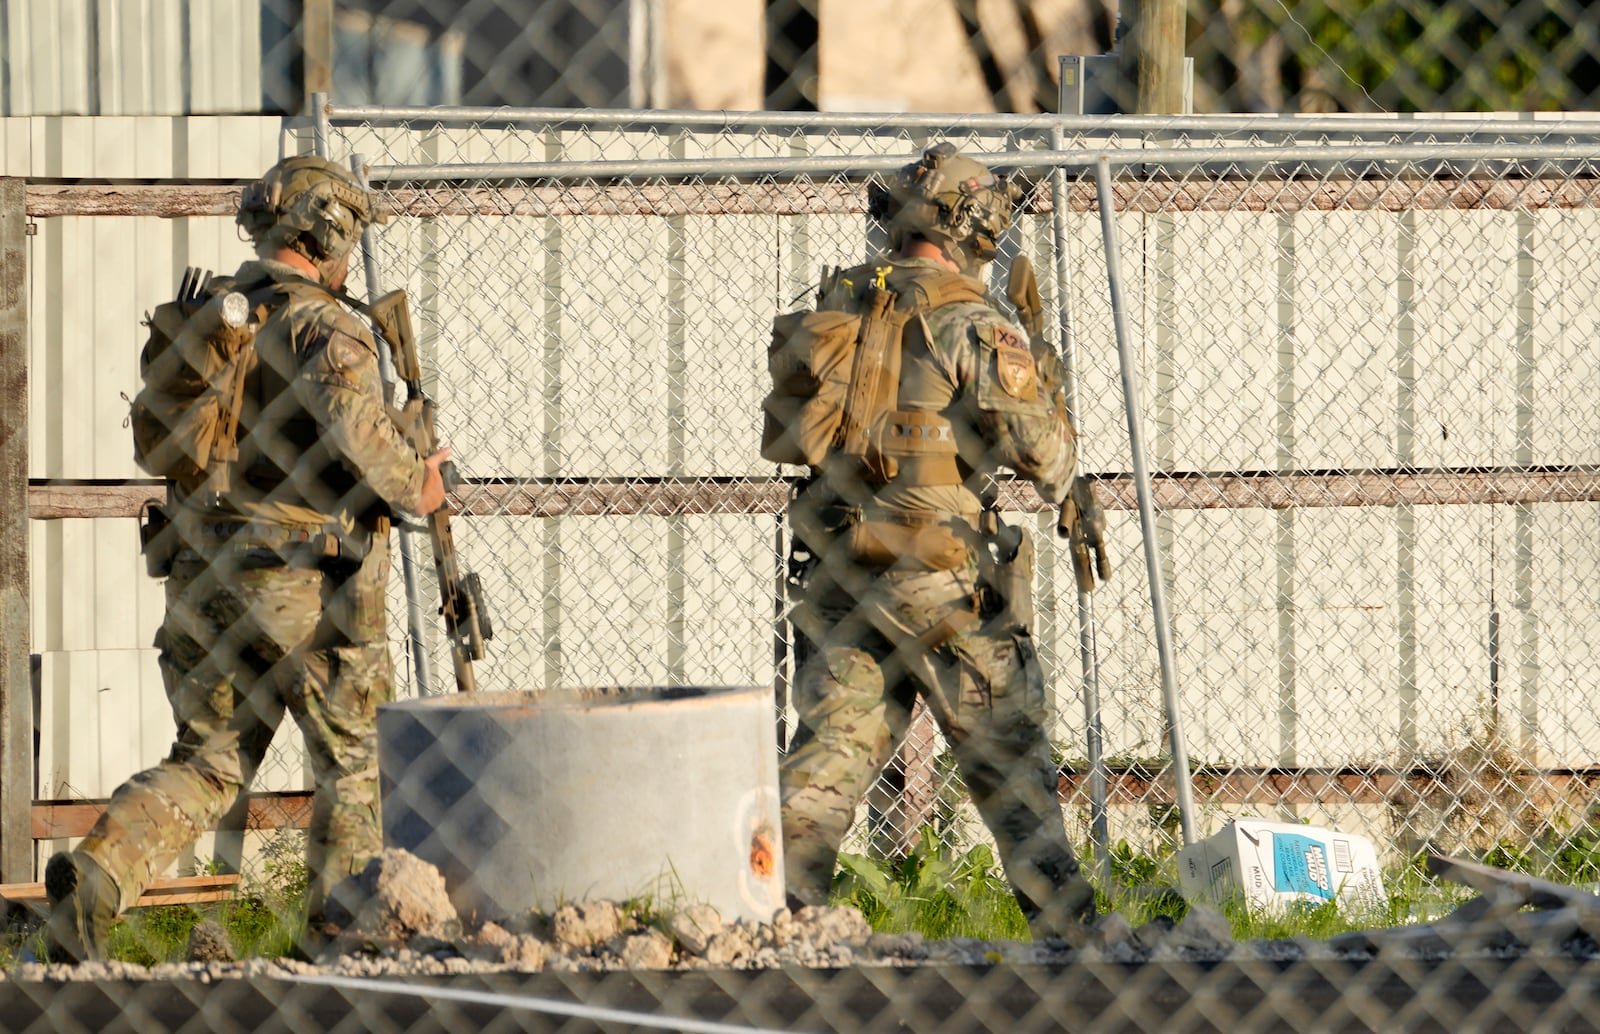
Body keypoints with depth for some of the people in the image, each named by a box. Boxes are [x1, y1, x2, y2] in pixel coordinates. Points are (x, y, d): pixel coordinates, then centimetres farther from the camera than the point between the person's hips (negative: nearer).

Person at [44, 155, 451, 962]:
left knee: (207, 762, 10)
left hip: (204, 579, 6)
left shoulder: (204, 316, 10)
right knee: (352, 758, 14)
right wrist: (411, 487, -11)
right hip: (306, 585, -6)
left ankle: (98, 873, -12)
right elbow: (351, 427, -28)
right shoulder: (323, 326, -11)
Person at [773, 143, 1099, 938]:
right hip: (945, 586, -5)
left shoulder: (834, 311, 8)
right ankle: (1063, 918, 9)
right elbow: (1041, 449, -12)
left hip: (838, 574, 5)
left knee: (829, 752, 7)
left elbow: (779, 433, 16)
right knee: (1008, 758, 5)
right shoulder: (970, 326, -10)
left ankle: (777, 899, -3)